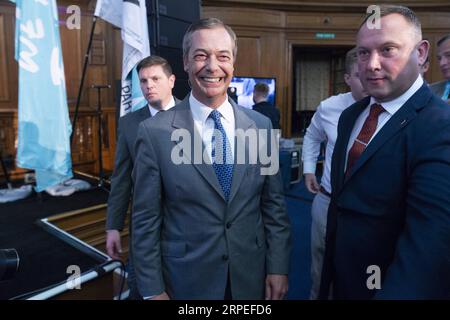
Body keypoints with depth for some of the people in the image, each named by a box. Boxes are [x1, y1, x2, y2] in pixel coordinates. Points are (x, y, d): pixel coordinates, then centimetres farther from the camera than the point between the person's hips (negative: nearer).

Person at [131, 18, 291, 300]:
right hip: (186, 281, -2)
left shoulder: (261, 125, -4)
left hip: (251, 276, 3)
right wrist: (153, 290, -6)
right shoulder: (155, 132, -13)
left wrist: (278, 267, -1)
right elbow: (146, 220, -9)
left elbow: (274, 205, 0)